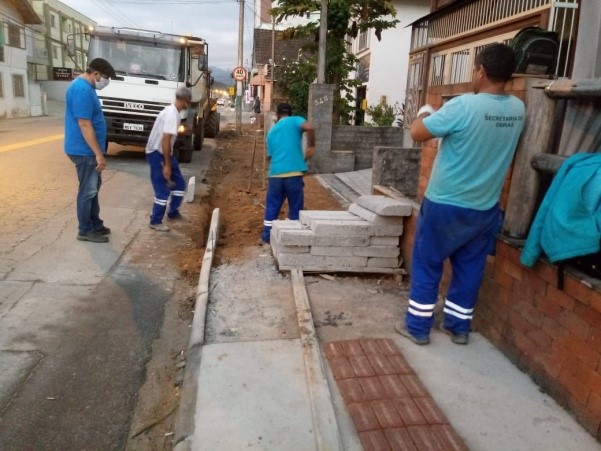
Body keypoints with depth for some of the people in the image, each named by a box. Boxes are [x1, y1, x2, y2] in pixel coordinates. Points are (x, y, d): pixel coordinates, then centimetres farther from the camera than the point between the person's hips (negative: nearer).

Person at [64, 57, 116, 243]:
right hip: (84, 151, -10)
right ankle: (85, 230, 10)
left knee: (93, 187, 17)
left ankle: (95, 224, 28)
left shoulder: (85, 86, 13)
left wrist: (97, 152, 23)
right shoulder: (82, 90, -20)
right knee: (88, 190, -1)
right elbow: (84, 125, -24)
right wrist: (99, 154, -23)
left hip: (88, 150, 10)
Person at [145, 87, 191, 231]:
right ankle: (155, 221, 8)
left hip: (163, 153, 10)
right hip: (157, 154, -10)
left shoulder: (171, 110, 10)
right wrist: (167, 165, -23)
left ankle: (173, 212, 29)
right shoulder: (172, 115, -22)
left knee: (179, 183, 16)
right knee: (163, 190, -4)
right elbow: (165, 141, -26)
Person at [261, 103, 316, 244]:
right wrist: (311, 146, -3)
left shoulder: (271, 131, 20)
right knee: (296, 208, 9)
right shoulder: (295, 121, 5)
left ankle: (267, 237, 25)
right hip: (294, 173, -4)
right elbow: (309, 127, -16)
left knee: (272, 207, 17)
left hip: (275, 174, 4)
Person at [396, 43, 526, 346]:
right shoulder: (518, 110, 0)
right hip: (485, 208, 6)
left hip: (445, 205, -5)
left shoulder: (464, 106, -20)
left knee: (427, 265, 9)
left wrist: (425, 114, 8)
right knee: (469, 268, 17)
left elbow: (417, 133, -13)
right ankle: (458, 327, 28)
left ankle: (417, 327, 18)